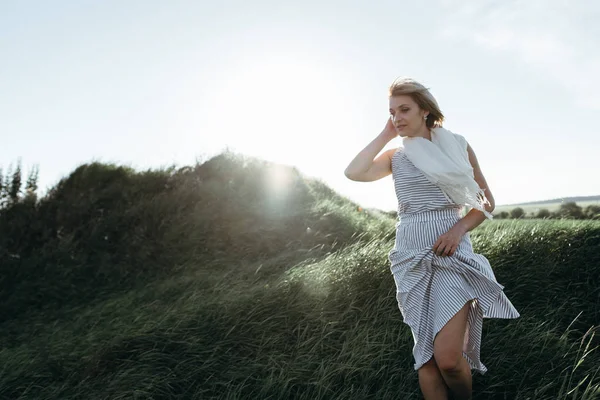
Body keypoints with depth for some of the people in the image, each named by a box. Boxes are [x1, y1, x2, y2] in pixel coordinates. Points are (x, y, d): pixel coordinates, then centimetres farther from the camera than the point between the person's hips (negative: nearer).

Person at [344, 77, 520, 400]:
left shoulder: (457, 145, 5)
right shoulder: (395, 157, 8)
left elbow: (486, 201, 8)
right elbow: (353, 172, -10)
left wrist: (460, 228, -10)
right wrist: (385, 134, -1)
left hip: (451, 253, -2)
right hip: (411, 257, 3)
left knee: (448, 357, -13)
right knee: (426, 354, 5)